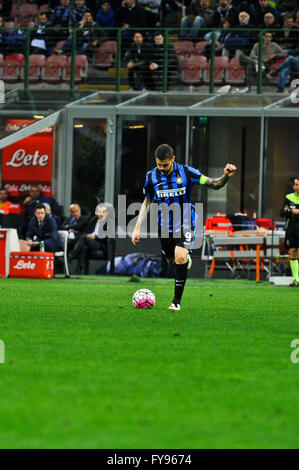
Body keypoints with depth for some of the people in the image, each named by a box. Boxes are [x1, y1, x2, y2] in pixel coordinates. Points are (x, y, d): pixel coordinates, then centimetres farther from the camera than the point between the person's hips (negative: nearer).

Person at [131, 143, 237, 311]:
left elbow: (214, 184, -4)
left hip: (185, 223, -3)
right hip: (165, 225, 3)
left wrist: (226, 177, -25)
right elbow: (147, 203, 11)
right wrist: (137, 228, 7)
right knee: (171, 259, 13)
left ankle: (177, 300, -10)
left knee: (180, 258, -20)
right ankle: (186, 258, 52)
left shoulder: (186, 172, -11)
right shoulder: (152, 177, -3)